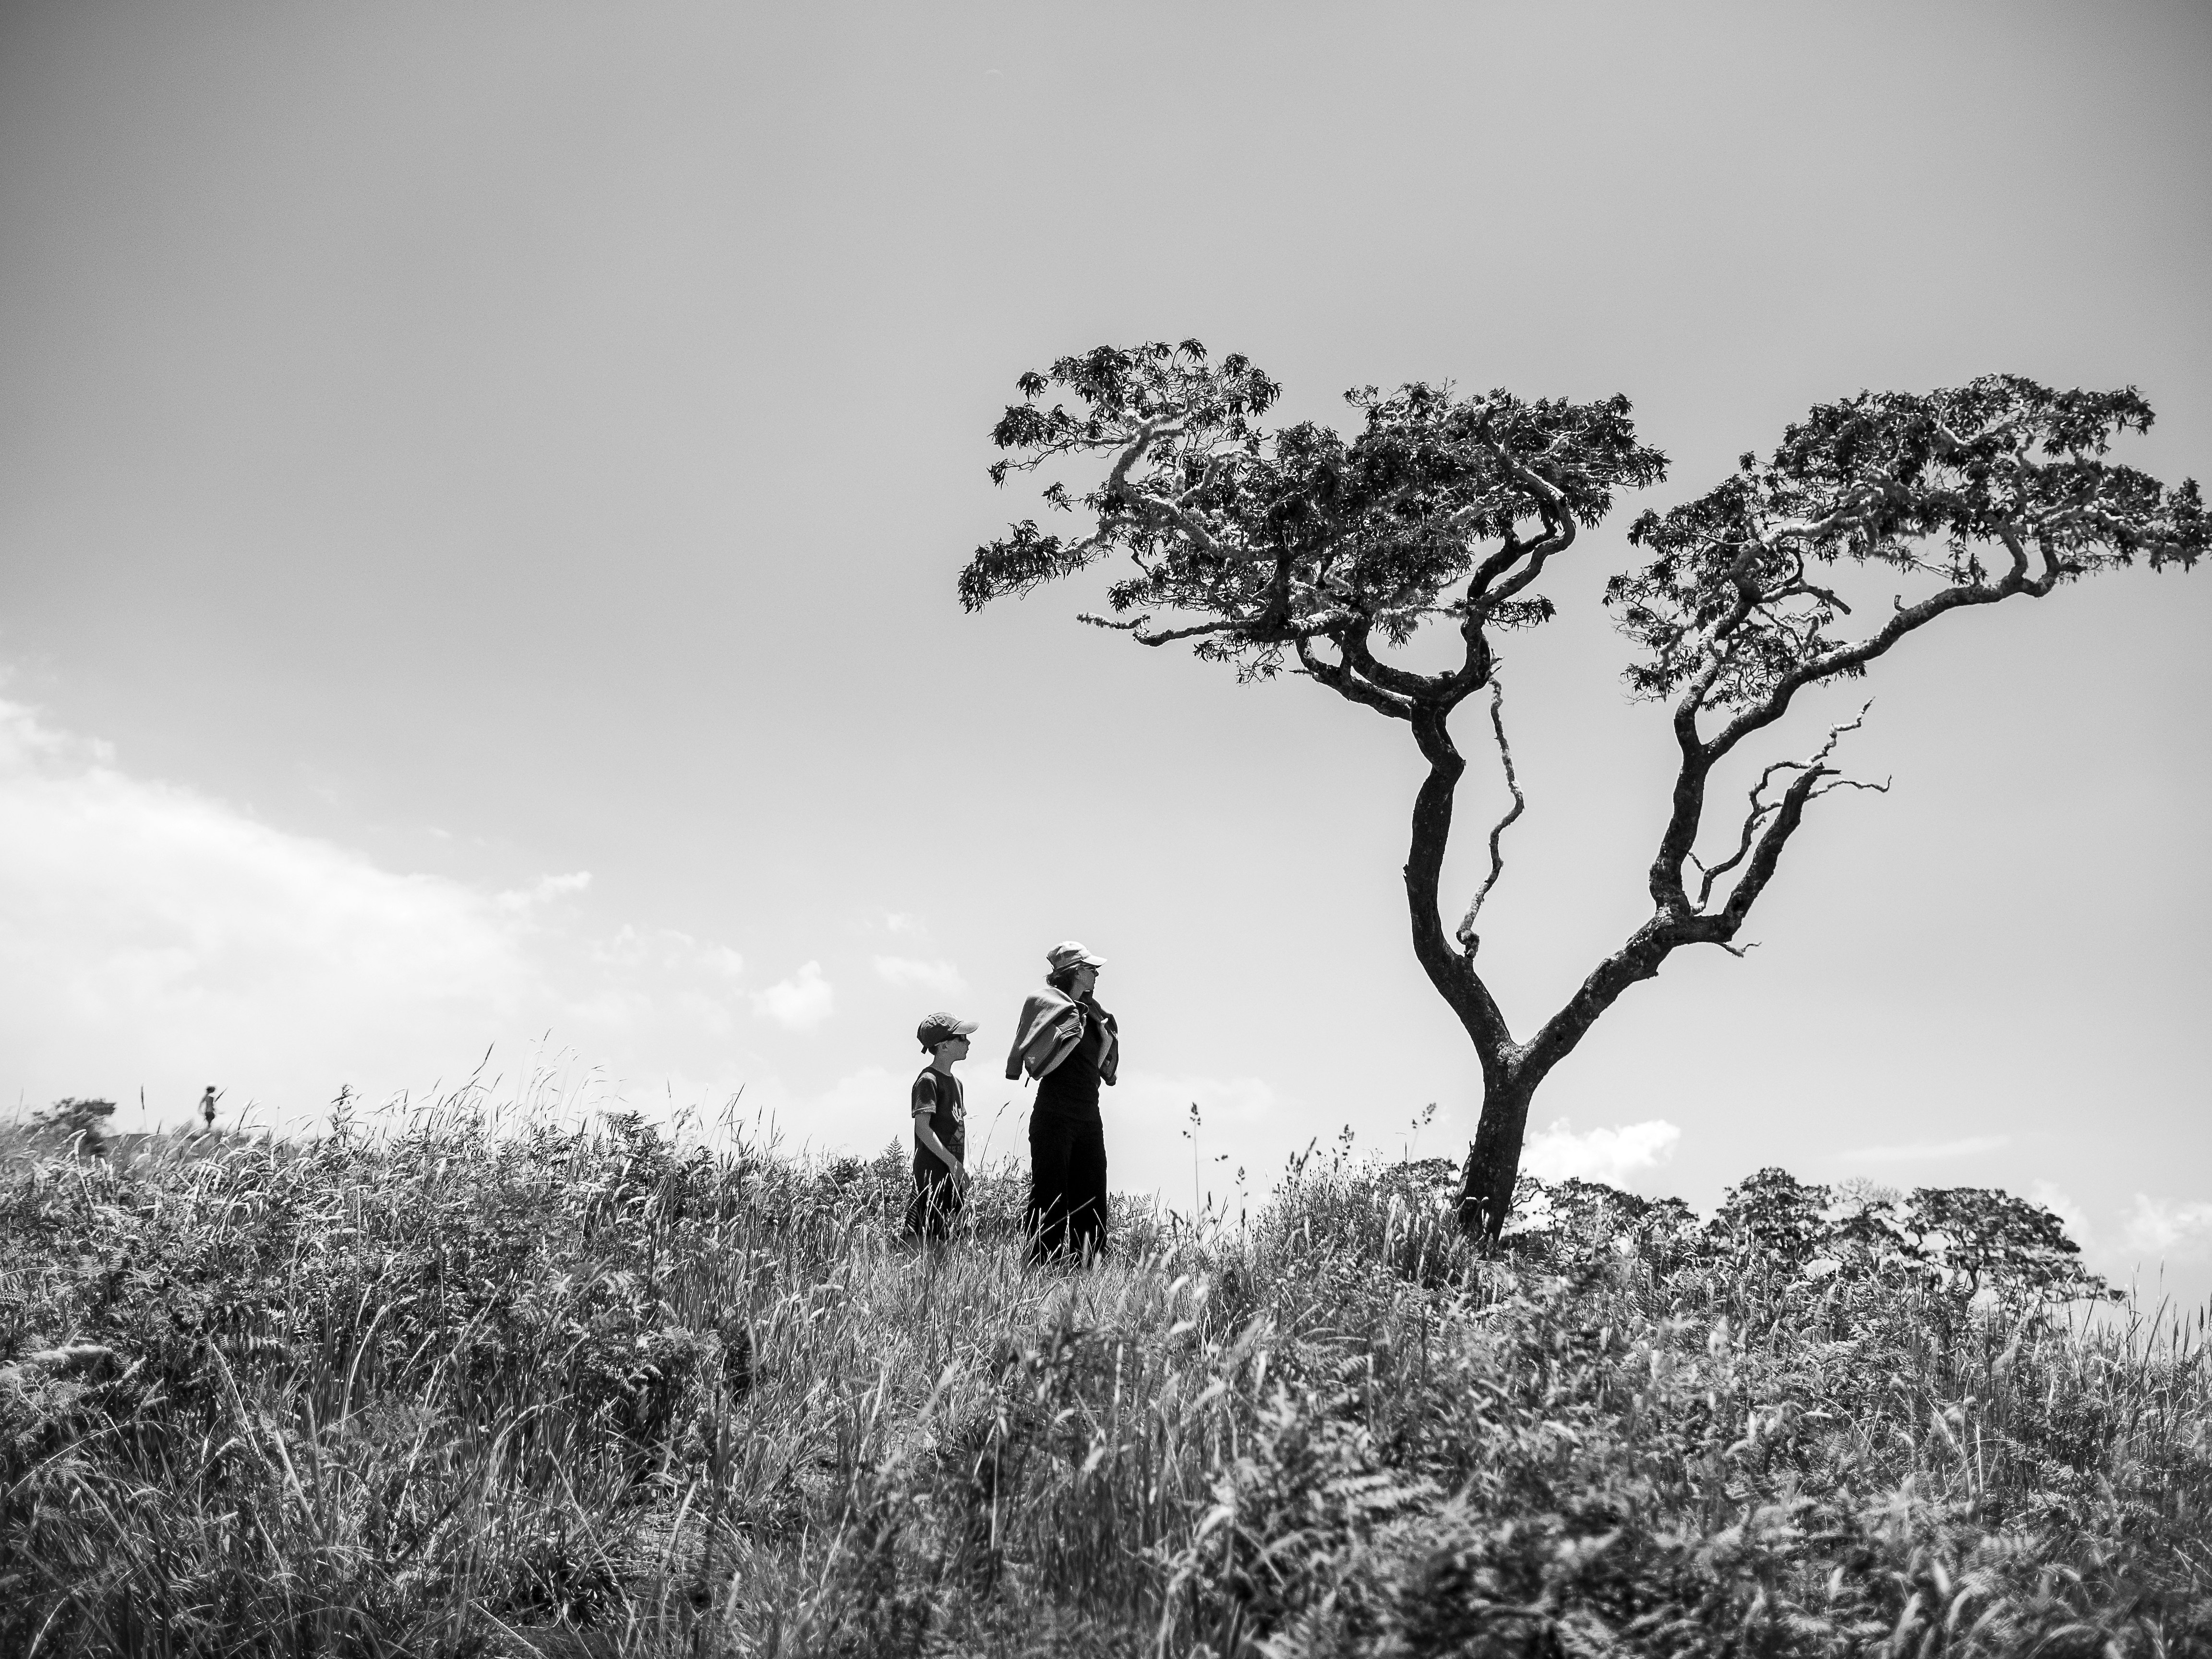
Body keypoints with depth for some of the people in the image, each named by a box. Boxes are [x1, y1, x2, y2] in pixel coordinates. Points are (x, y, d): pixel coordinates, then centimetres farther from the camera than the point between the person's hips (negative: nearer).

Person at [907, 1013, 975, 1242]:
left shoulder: (956, 1083, 17)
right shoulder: (928, 1081, -10)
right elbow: (923, 1128, -17)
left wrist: (966, 1166, 12)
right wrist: (953, 1163, -19)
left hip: (954, 1175, 9)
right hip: (933, 1174, -8)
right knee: (931, 1234, -11)